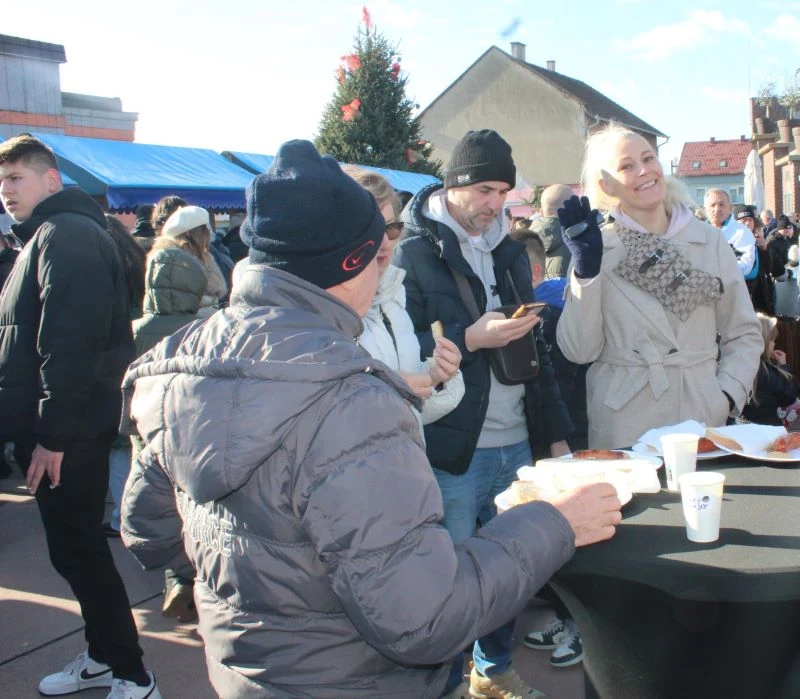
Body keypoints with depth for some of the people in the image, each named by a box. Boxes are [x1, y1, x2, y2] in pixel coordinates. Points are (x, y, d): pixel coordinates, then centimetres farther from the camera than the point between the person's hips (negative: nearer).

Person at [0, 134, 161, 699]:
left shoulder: (64, 235, -14)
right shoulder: (49, 235, 18)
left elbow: (68, 343, -23)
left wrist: (53, 433, -22)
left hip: (72, 427, -10)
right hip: (72, 424, 10)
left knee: (76, 548, -3)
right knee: (77, 545, 16)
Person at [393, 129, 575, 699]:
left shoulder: (508, 250, 13)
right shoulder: (413, 252, -8)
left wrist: (556, 432, 15)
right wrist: (471, 338, -22)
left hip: (516, 444, 6)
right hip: (450, 450, -6)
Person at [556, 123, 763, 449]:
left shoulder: (710, 241, 3)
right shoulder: (596, 249, -1)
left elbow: (744, 334, 8)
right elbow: (579, 351, -7)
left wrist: (727, 395, -6)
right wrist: (585, 269, -15)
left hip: (701, 417, 2)